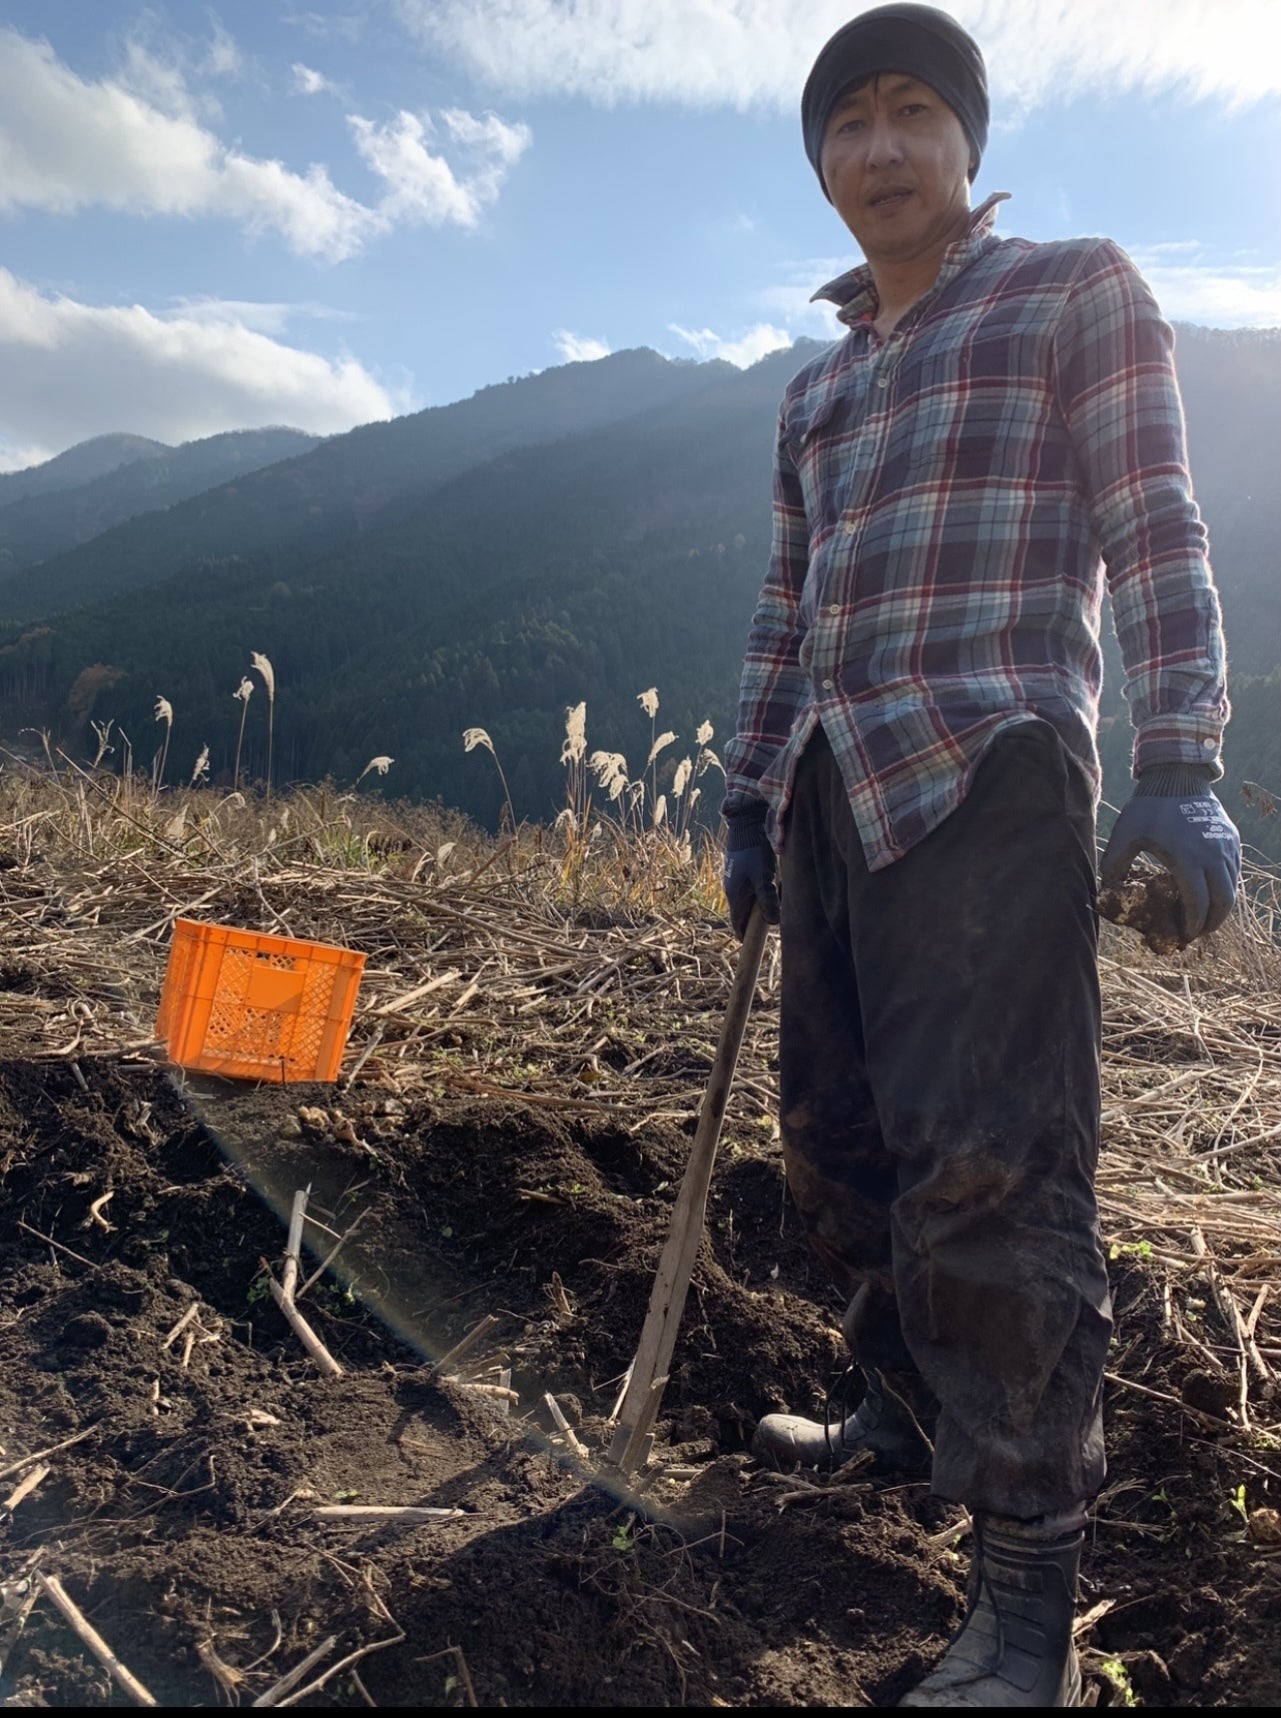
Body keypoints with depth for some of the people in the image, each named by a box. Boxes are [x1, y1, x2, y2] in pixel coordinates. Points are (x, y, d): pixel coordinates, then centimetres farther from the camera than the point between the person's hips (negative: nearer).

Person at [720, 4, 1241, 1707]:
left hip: (988, 769, -7)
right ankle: (913, 1409, 31)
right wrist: (750, 799, 19)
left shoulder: (1078, 288, 9)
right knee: (839, 1138, 11)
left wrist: (1180, 768, -13)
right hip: (834, 785, 7)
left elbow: (1156, 532, -1)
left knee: (988, 1161, -13)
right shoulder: (817, 384, 26)